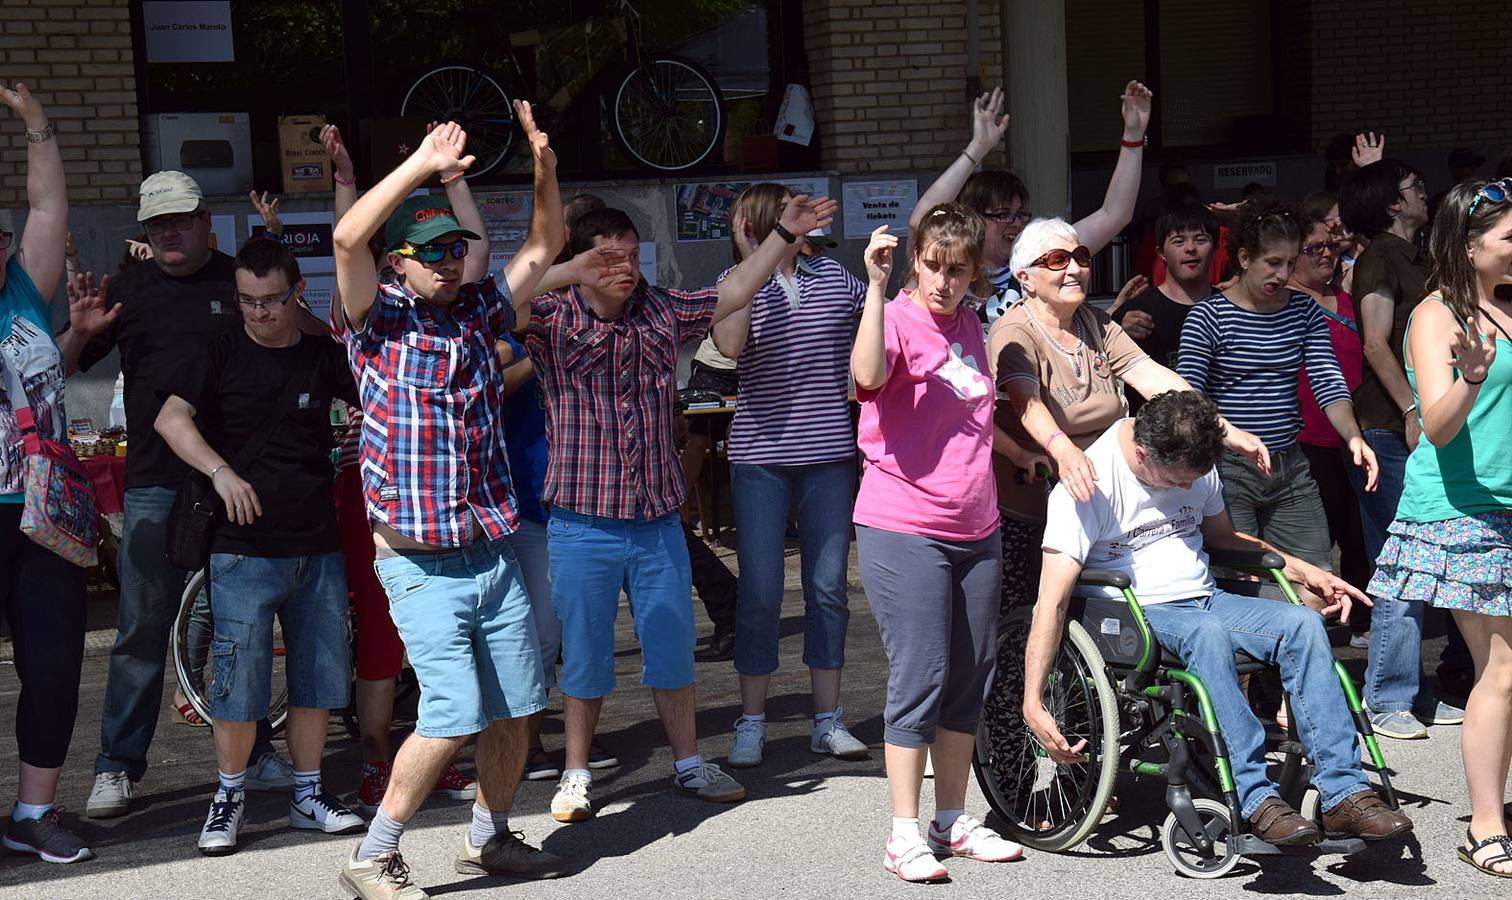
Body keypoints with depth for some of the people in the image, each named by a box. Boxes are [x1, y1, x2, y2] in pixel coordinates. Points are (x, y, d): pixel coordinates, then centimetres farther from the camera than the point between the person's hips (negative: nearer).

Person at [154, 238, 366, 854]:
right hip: (244, 548, -3)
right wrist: (220, 471, -21)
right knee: (239, 681, -4)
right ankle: (230, 795, 14)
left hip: (318, 547, 4)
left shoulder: (323, 357, 8)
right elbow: (171, 418, -8)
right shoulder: (222, 353, 0)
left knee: (318, 675, 9)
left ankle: (308, 794, 22)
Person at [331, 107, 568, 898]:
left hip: (492, 553, 6)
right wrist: (423, 165, -21)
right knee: (453, 714, -11)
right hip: (418, 561, -6)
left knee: (515, 708, 10)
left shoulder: (477, 313, 11)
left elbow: (543, 247, 17)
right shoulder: (382, 321, -4)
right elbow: (348, 237, -21)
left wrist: (545, 167, 0)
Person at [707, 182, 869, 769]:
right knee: (760, 589, -2)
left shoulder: (833, 279, 7)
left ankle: (827, 719, 16)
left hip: (828, 455, 2)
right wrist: (751, 261, -17)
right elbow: (729, 345, -18)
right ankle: (752, 722, 10)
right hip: (760, 455, -2)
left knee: (828, 586, 7)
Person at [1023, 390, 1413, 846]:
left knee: (1303, 624, -20)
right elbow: (1051, 601, -20)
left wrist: (1305, 572, 14)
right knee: (1207, 634, -38)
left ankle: (1343, 795, -22)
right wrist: (1033, 704, -27)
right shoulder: (1088, 484, -15)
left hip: (1204, 600, 6)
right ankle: (1257, 800, -37)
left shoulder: (1196, 466, 6)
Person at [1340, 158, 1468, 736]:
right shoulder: (1380, 257, -6)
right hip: (1390, 429, -9)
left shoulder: (1416, 259, 20)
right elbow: (1376, 344, -16)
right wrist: (1412, 412, -20)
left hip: (1420, 429, 9)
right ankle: (1386, 701, -2)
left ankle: (1411, 693, 17)